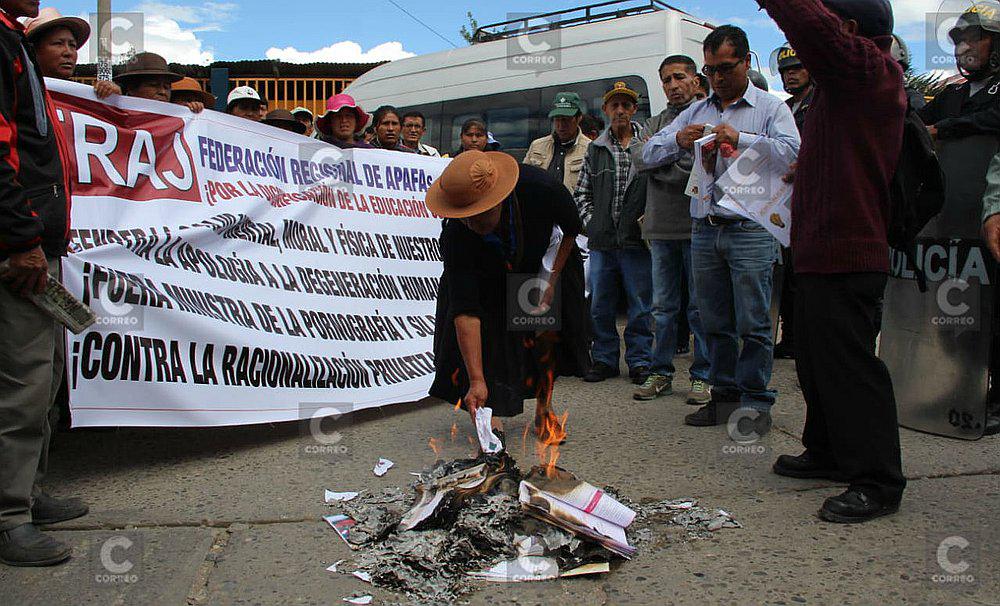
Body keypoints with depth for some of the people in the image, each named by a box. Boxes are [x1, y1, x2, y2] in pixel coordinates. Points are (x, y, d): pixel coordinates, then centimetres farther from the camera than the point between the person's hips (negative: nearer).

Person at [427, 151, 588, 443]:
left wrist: (552, 279, -18)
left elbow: (571, 229, -15)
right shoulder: (455, 235, -40)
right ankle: (492, 413, -2)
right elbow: (465, 311, -40)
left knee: (547, 336, -1)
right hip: (488, 276, 0)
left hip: (544, 261, 1)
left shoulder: (542, 188, -40)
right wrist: (476, 381, -43)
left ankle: (544, 412, 18)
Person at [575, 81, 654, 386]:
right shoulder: (595, 149, 12)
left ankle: (639, 361, 16)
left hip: (637, 241, -3)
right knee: (600, 306, 8)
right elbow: (581, 192, 17)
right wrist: (591, 221, 5)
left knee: (640, 306, 3)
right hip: (601, 242, 3)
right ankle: (604, 360, 20)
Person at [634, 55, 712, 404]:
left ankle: (702, 376, 10)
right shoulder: (654, 124, 18)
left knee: (700, 306, 0)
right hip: (661, 227, 4)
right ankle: (661, 373, 17)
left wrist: (663, 160, -7)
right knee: (664, 306, 9)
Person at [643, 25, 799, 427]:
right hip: (704, 231, 5)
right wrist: (678, 141, -7)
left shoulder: (771, 108, 5)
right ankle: (725, 396, 18)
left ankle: (755, 401, 7)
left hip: (751, 231, -4)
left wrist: (740, 139, -19)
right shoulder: (695, 112, 19)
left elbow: (791, 152, -12)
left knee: (753, 323, -3)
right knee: (715, 323, 8)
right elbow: (649, 154, 13)